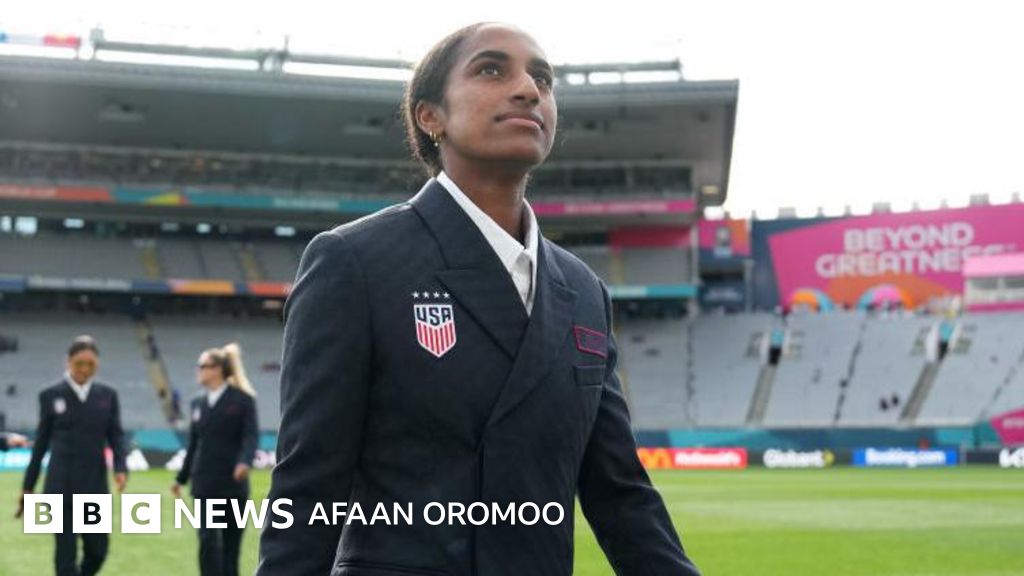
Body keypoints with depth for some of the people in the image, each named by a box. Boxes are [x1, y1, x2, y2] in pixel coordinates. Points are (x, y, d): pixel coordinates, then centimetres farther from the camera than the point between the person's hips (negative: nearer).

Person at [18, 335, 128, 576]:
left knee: (98, 549, 5)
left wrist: (121, 468, -15)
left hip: (95, 485, 2)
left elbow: (116, 436, 4)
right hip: (61, 485, -2)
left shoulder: (108, 395, 6)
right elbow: (41, 442, 5)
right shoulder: (51, 395, 1)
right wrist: (28, 486, 6)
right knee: (66, 553, -4)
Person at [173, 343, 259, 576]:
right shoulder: (198, 404, 11)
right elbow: (193, 443, 17)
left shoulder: (242, 400, -4)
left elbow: (251, 435, -14)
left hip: (232, 482, -3)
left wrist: (245, 461, -32)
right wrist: (181, 478, 20)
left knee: (231, 541, 5)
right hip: (205, 483, 4)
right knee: (208, 540, -5)